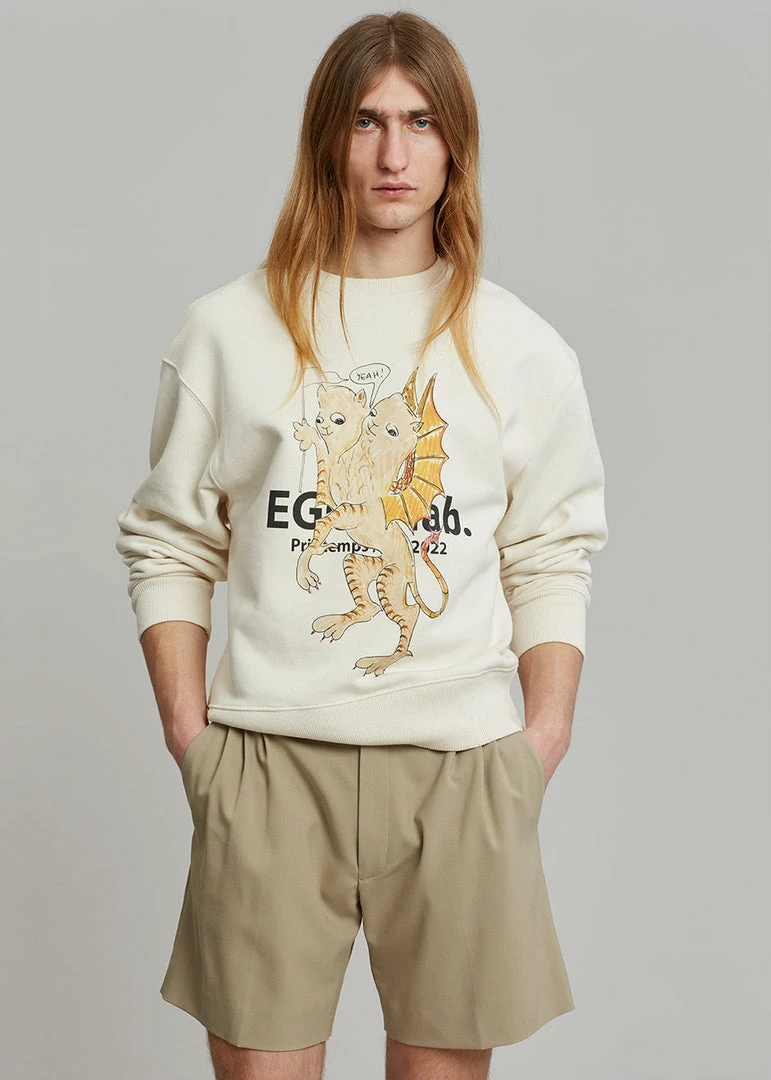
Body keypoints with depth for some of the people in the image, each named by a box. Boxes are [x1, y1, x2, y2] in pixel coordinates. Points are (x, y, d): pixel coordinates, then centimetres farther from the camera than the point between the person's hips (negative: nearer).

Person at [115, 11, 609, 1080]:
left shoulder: (519, 345, 8)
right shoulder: (228, 329, 6)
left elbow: (550, 559, 9)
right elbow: (168, 543, 8)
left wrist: (544, 737, -1)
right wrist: (188, 730, -1)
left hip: (461, 762, 1)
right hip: (268, 761, 0)